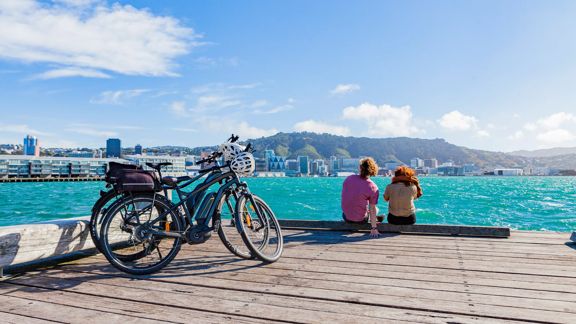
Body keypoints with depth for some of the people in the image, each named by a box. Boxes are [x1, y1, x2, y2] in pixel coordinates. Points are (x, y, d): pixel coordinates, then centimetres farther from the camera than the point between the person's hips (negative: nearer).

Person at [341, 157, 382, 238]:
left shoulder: (349, 178, -9)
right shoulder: (373, 188, -21)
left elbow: (343, 196, 3)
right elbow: (372, 209, -19)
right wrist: (374, 228, -13)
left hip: (346, 217, 4)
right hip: (360, 220, -4)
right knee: (376, 209, 25)